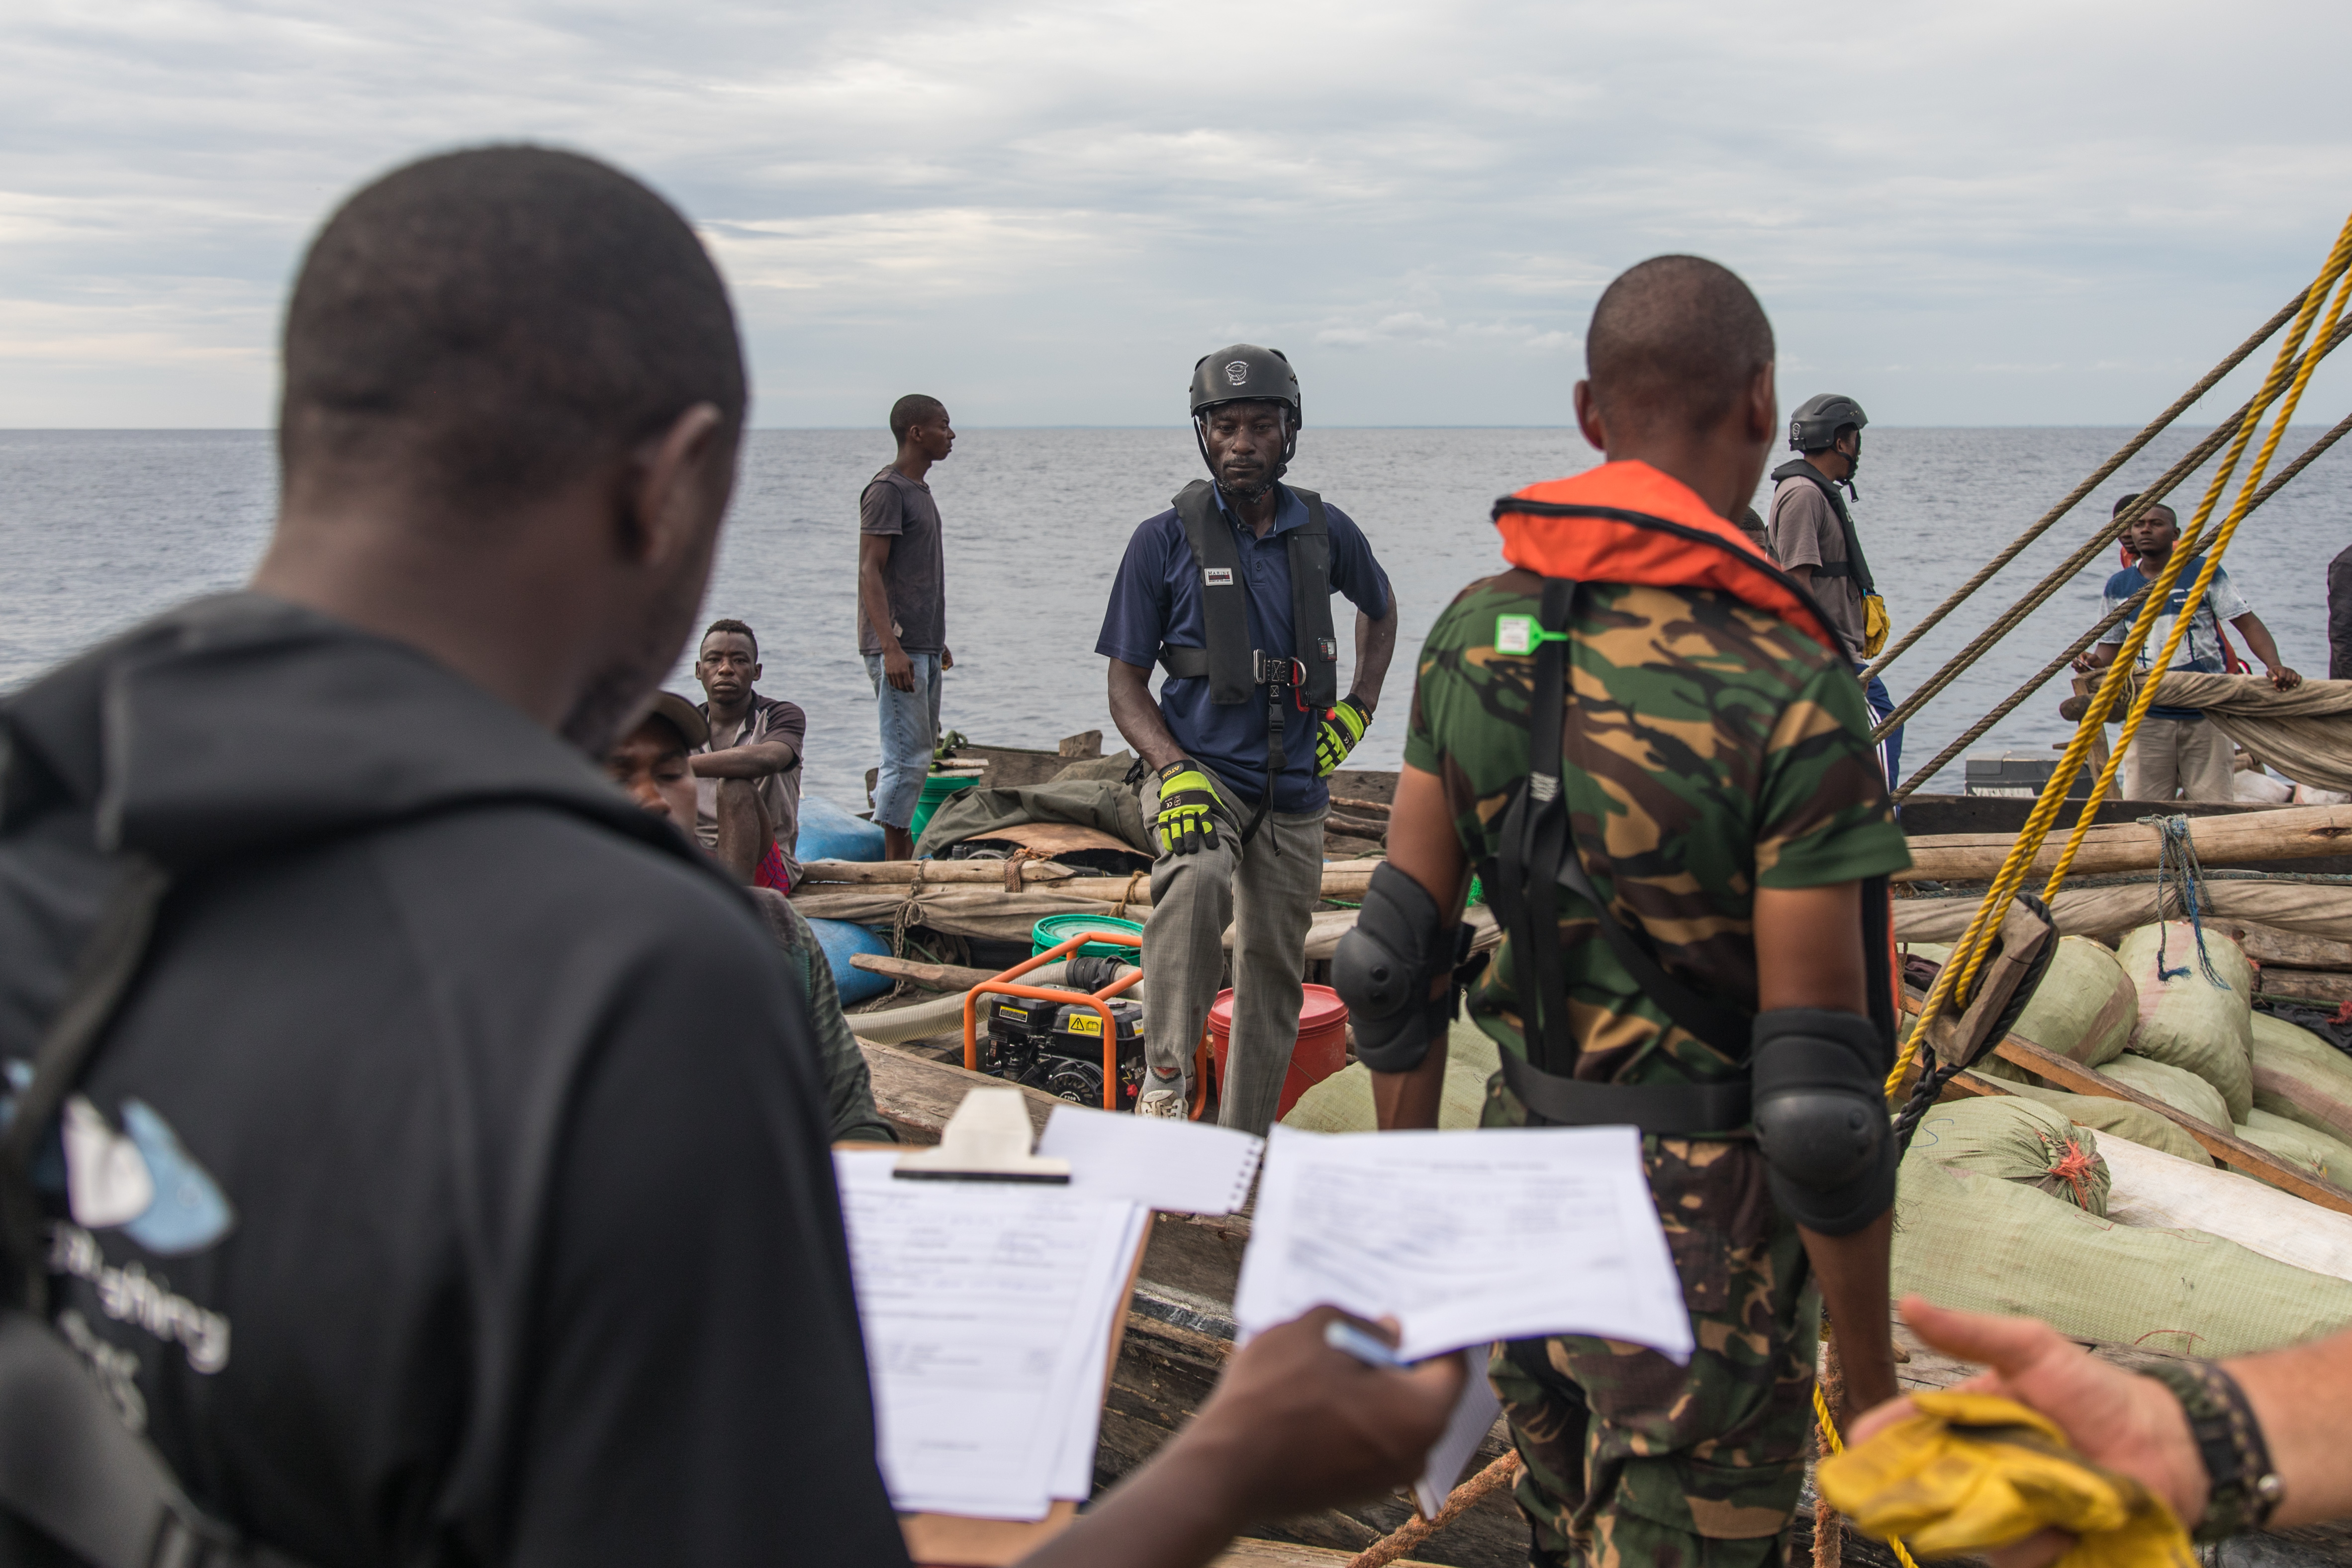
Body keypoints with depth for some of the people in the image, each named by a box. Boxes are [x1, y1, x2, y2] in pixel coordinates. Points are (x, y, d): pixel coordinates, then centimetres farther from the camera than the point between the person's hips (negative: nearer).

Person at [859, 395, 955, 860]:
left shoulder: (920, 490, 18)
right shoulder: (887, 490, -11)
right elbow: (870, 570, -17)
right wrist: (891, 647, -24)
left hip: (923, 644, 10)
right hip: (899, 646, -10)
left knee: (919, 750, 12)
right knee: (908, 755, -10)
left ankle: (901, 852, 20)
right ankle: (895, 863, -5)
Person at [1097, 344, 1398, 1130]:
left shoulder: (1326, 531, 3)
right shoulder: (1164, 540, -6)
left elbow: (1381, 611, 24)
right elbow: (1126, 683, -3)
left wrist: (1357, 708, 9)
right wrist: (1175, 771, -21)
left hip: (1295, 786, 4)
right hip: (1199, 770, -4)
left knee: (1274, 978, 11)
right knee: (1198, 881, -37)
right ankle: (1166, 1077, -26)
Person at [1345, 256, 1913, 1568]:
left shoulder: (1476, 633, -4)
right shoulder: (1792, 692, -22)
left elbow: (1396, 957, 2)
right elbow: (1820, 1101, -20)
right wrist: (1873, 1380, -8)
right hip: (1700, 1232, -6)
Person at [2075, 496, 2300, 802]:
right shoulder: (2119, 586, 9)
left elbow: (2247, 623, -3)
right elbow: (2112, 643, 14)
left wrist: (2275, 664, -19)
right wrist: (2095, 661, -10)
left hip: (2206, 711, -2)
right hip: (2150, 716, 2)